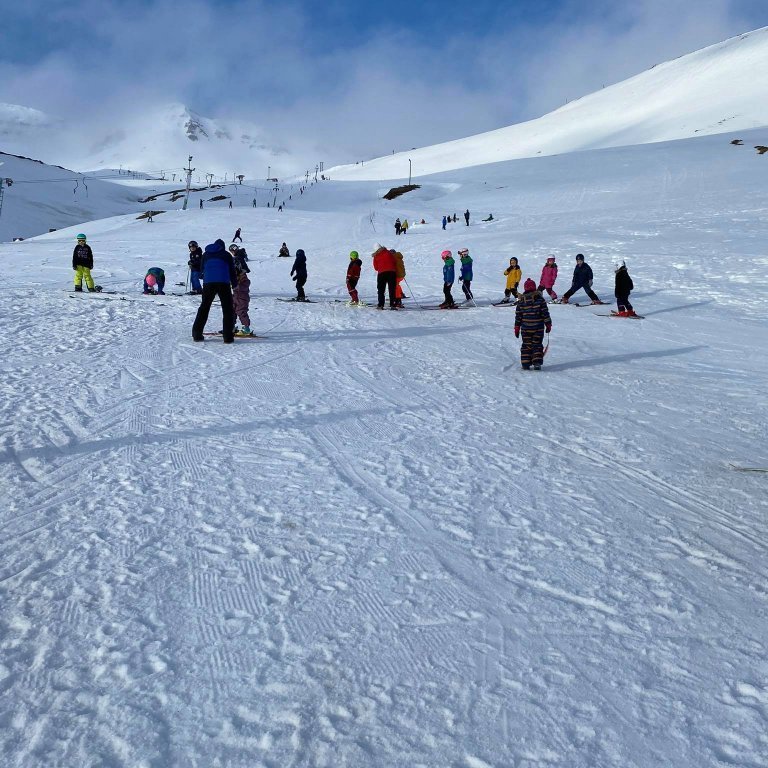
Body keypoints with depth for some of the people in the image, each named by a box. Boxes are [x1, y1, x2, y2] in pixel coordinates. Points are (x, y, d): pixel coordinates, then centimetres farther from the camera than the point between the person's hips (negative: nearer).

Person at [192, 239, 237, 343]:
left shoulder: (206, 254, 19)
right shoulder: (226, 254, 12)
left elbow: (202, 268, 25)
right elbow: (232, 271, 9)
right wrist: (234, 284, 14)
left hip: (208, 283, 3)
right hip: (223, 283, -2)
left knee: (204, 307, 11)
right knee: (227, 308, 2)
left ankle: (197, 334, 8)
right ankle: (228, 336, -6)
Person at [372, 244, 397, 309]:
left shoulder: (376, 257, 3)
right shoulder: (389, 253, 6)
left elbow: (376, 267, 6)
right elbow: (395, 261, 7)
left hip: (382, 273, -1)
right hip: (392, 272, 1)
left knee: (381, 290, 7)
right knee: (392, 289, 3)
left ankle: (380, 305, 0)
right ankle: (392, 305, -4)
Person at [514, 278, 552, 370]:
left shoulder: (521, 300, 0)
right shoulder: (539, 298, -6)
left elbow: (518, 315, 3)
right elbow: (545, 313, -5)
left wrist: (517, 328, 10)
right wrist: (548, 324, 3)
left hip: (525, 328, 1)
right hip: (538, 327, -1)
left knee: (526, 345, 10)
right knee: (537, 345, 7)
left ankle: (525, 364, 6)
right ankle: (537, 362, -5)